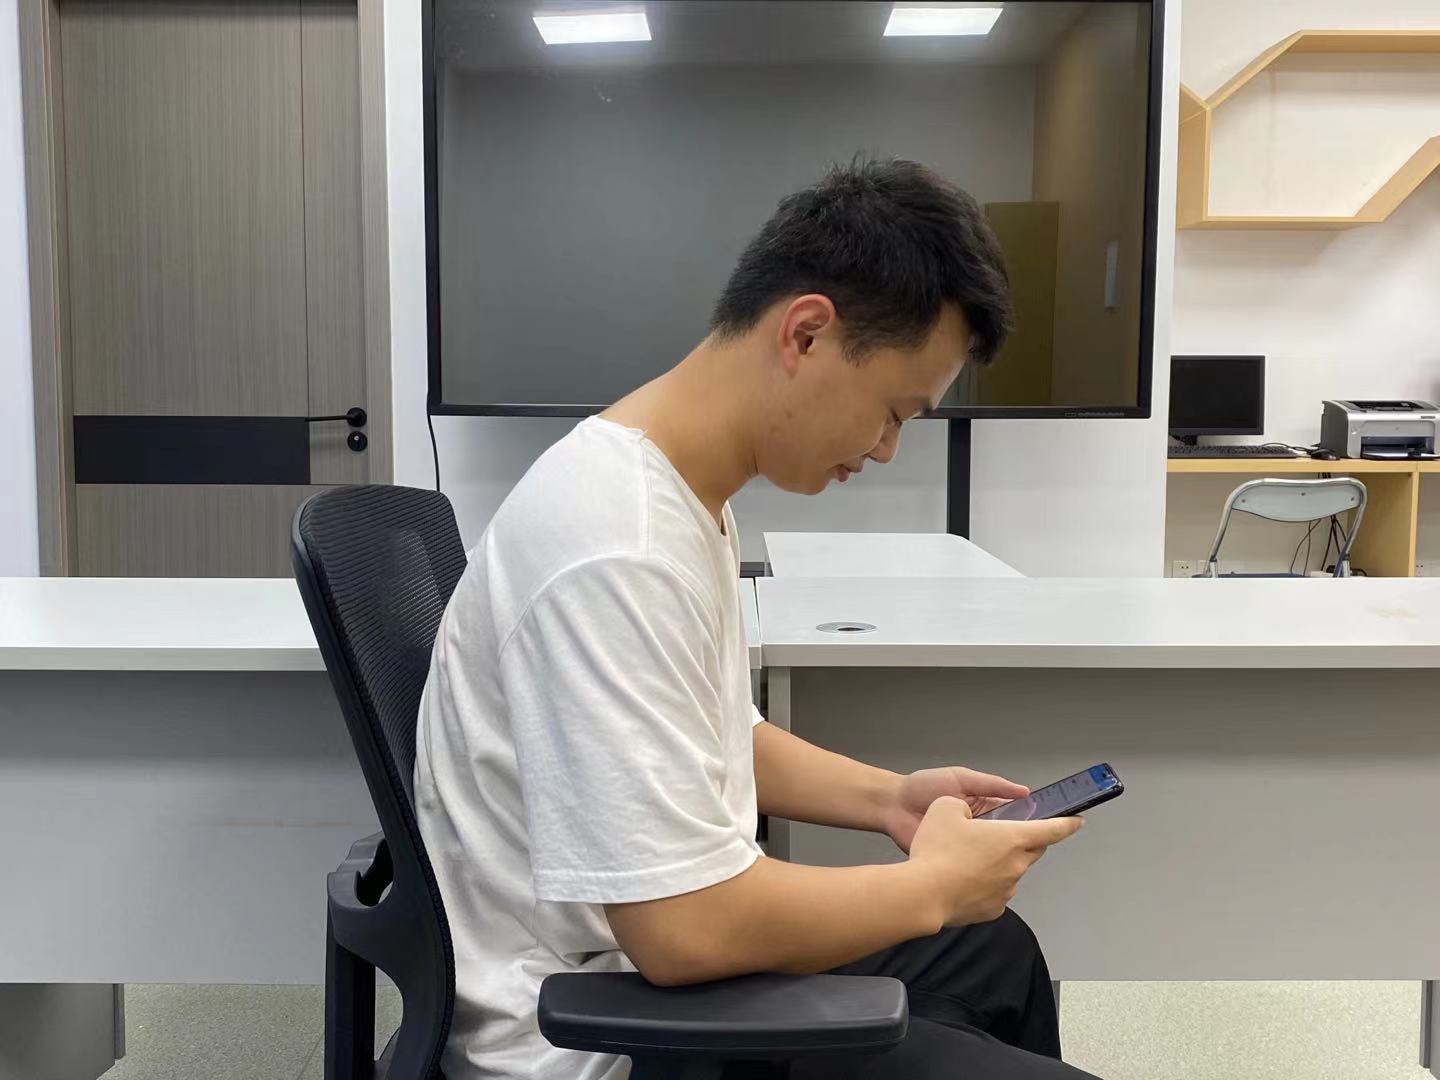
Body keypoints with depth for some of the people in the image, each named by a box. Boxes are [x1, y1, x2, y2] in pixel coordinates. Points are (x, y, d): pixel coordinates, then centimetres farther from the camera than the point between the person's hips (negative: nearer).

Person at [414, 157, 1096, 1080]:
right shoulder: (621, 550, -30)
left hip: (663, 942, 10)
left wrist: (888, 797, 4)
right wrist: (932, 885, -16)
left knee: (991, 947, 23)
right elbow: (683, 928, -30)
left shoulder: (681, 488, 3)